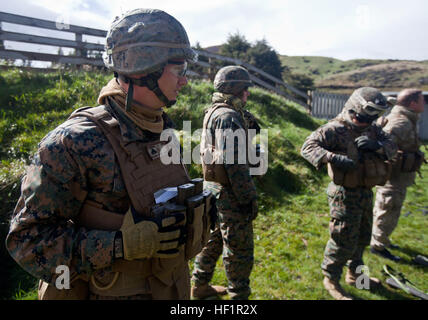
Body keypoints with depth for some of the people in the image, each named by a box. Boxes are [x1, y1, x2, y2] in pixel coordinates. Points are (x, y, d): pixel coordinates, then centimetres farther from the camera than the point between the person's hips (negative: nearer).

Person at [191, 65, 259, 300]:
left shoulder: (214, 112, 13)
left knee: (213, 239, 22)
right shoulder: (228, 116, -19)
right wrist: (249, 198, -20)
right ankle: (239, 295, 20)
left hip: (212, 186, 10)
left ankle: (200, 285, 37)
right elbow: (234, 163, -24)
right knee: (239, 249, 4)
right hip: (228, 193, -10)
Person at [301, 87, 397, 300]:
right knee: (343, 241, 1)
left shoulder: (372, 130, 7)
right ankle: (331, 279, 22)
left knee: (361, 238, 23)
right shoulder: (335, 129, -18)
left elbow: (392, 148, 0)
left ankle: (355, 274, 43)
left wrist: (376, 145, -21)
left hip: (366, 193, 8)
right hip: (346, 195, -8)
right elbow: (308, 146, -28)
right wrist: (332, 157, -44)